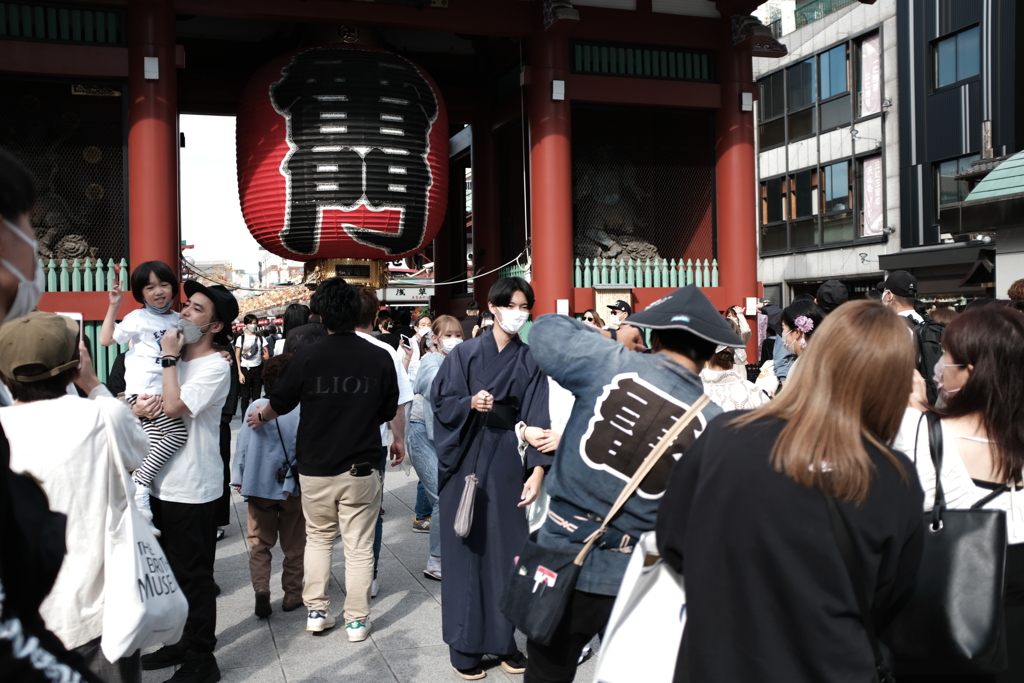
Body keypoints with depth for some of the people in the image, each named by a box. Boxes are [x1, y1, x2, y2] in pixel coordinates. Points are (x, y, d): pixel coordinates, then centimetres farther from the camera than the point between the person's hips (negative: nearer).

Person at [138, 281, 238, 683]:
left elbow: (174, 406, -25)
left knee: (193, 577, 1)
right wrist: (137, 407, -10)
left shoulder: (215, 367, -14)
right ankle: (180, 644, 35)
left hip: (192, 489, -8)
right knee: (170, 571, 19)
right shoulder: (173, 359, 11)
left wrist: (169, 358, -15)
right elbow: (143, 406, 14)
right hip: (161, 483, 8)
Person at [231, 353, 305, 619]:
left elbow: (242, 445, 2)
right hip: (292, 487, -2)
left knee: (259, 542, 12)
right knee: (293, 544, 12)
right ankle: (292, 593, 19)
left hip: (258, 486, 2)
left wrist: (238, 479, 11)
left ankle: (261, 588, -5)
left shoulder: (255, 407, -3)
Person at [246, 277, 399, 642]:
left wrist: (260, 417, 26)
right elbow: (389, 411, 4)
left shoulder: (307, 356, -10)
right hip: (362, 467, -1)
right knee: (359, 545, 9)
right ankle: (357, 620, 17)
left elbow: (280, 403, 4)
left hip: (315, 468, 1)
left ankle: (316, 611, 24)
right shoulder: (380, 358, -8)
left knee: (317, 538, 20)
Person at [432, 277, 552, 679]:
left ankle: (503, 638, 21)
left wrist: (538, 469, -14)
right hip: (466, 458, -1)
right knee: (466, 547, 3)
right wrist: (469, 403, -19)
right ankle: (464, 645, 14)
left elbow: (537, 418, -4)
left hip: (507, 459, 2)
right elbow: (440, 398, 0)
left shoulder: (530, 361, 3)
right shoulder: (466, 353, 0)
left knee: (505, 546, 6)